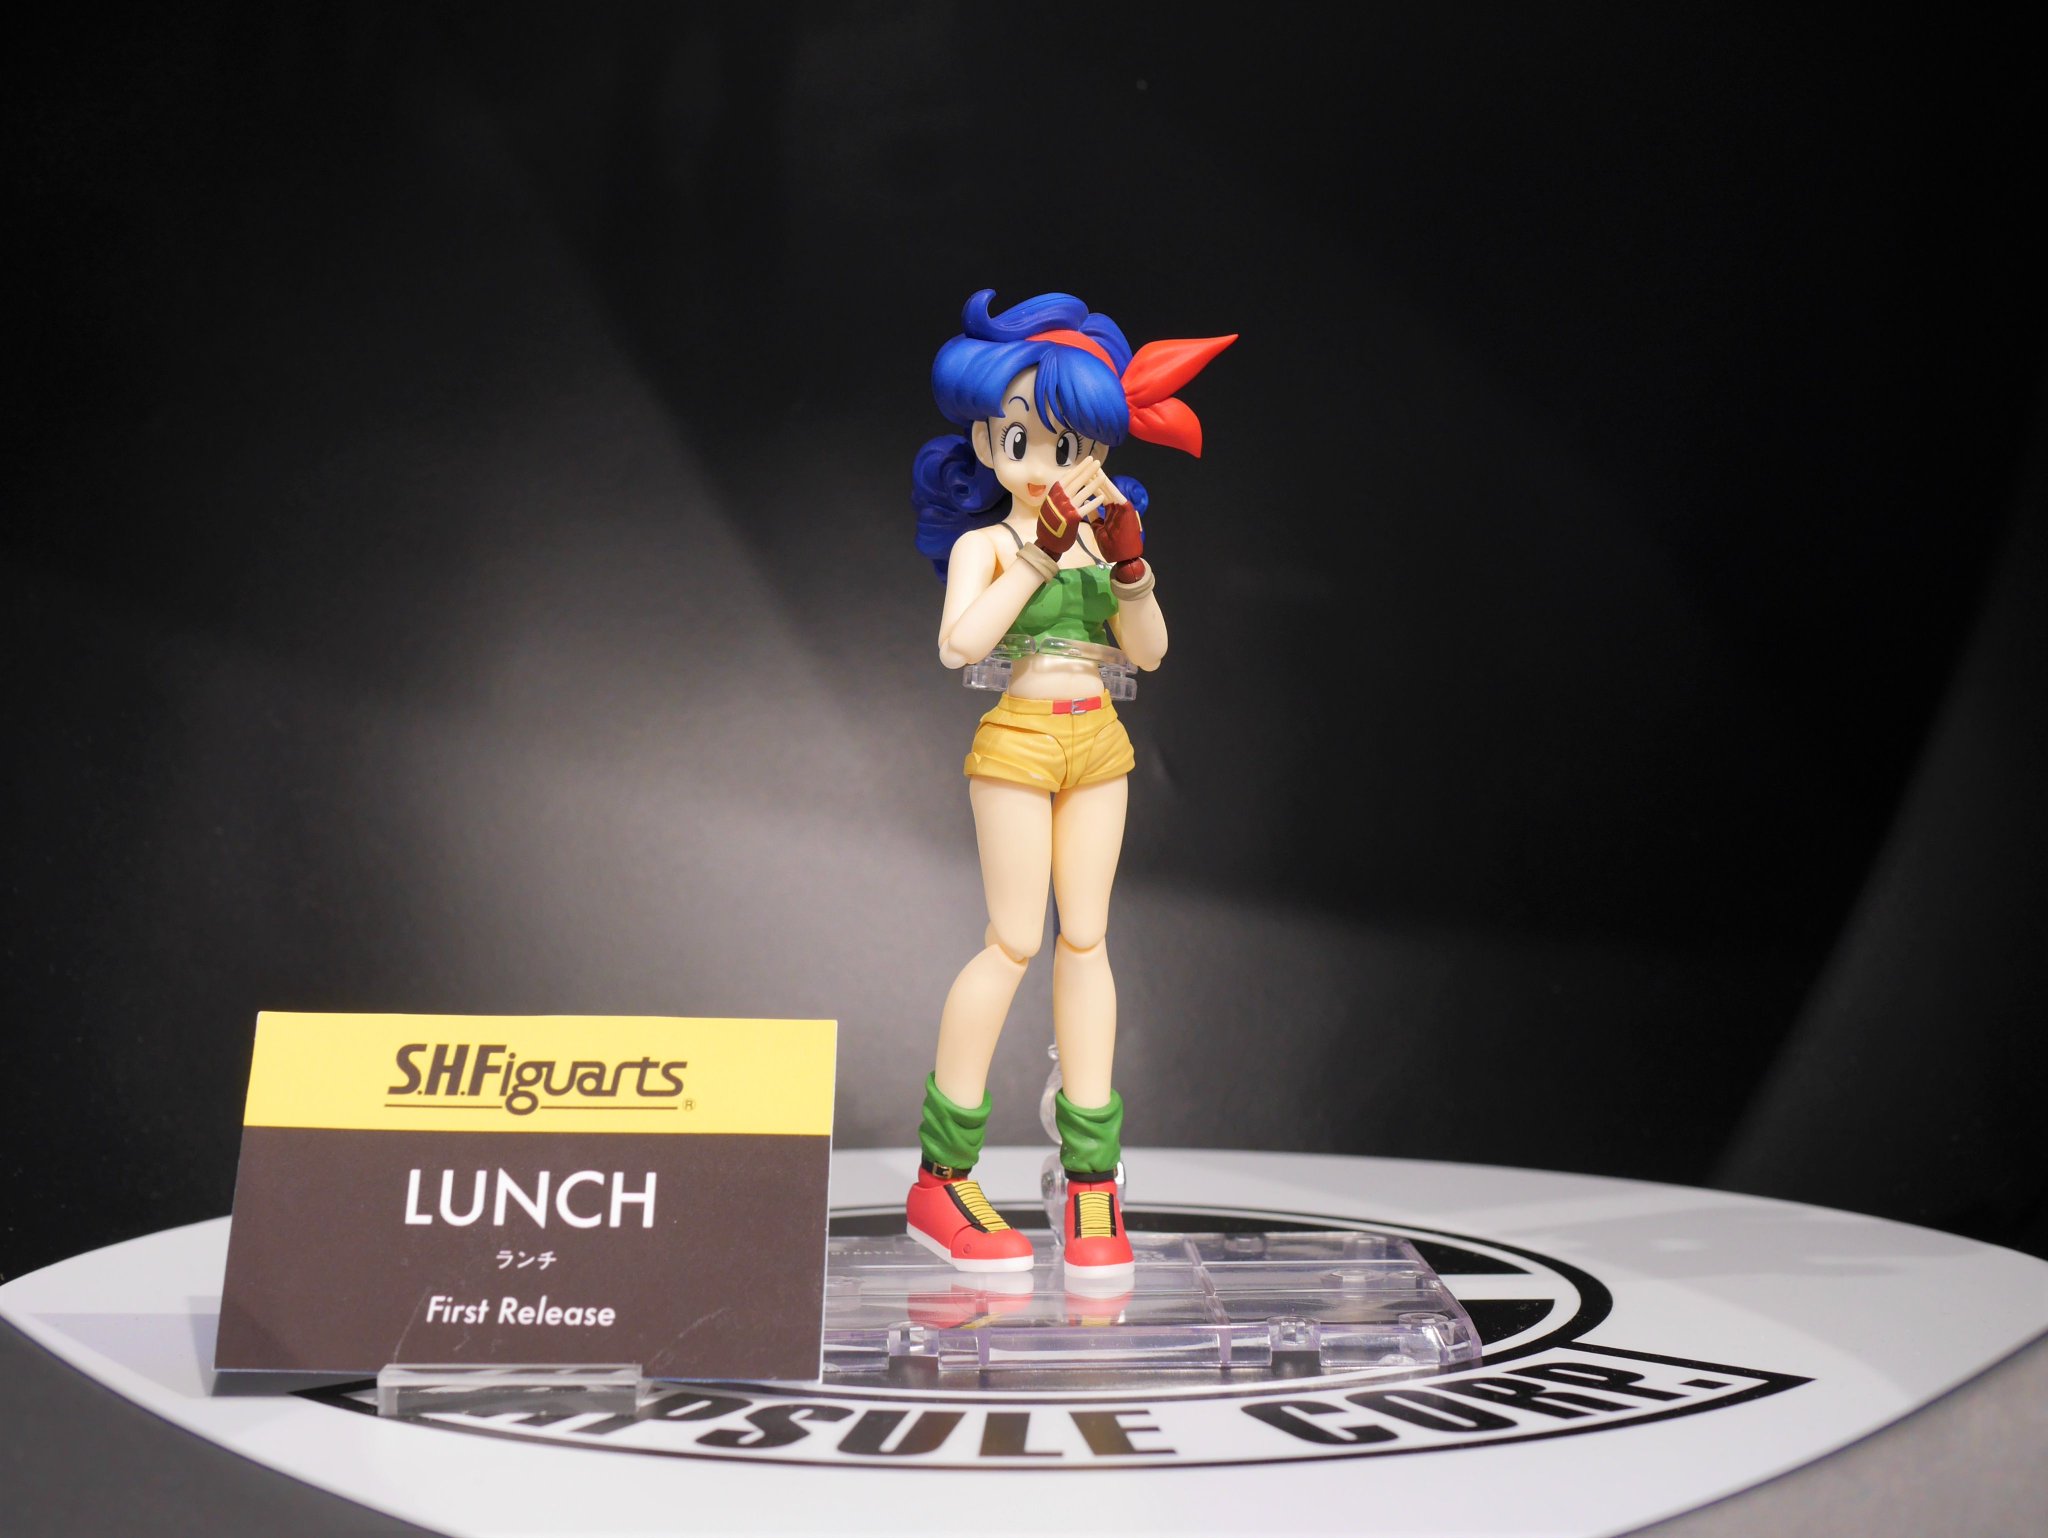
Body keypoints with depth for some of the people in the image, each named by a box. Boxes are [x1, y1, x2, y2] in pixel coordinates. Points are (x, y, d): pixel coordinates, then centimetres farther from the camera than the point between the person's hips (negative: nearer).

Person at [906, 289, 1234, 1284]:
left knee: (1084, 940, 5)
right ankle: (939, 1179, 4)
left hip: (1096, 743, 5)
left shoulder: (1100, 536, 8)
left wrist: (1128, 566, -10)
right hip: (1019, 743, -5)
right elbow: (959, 644, -22)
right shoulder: (983, 544, -6)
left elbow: (1149, 653, 5)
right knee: (1015, 941, -6)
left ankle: (1092, 1180, 10)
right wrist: (1038, 556, -21)